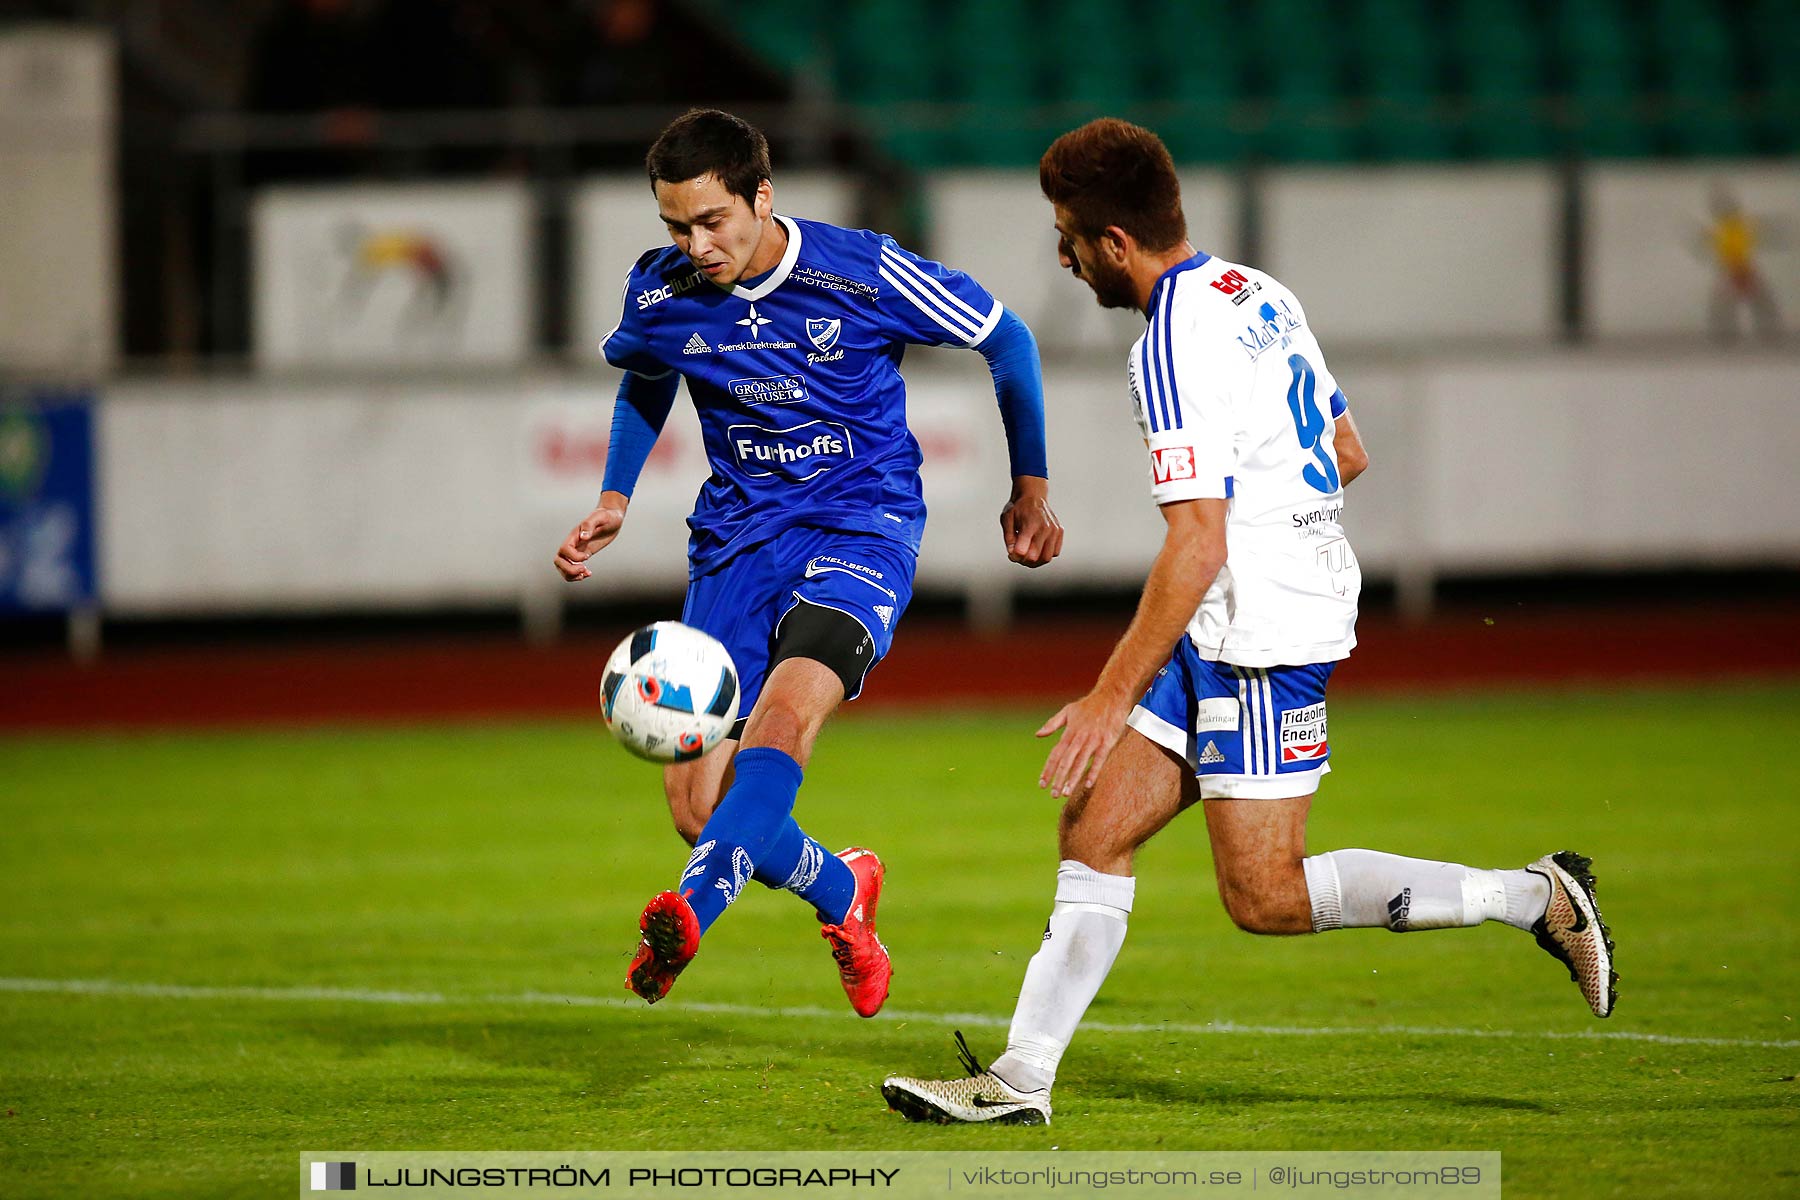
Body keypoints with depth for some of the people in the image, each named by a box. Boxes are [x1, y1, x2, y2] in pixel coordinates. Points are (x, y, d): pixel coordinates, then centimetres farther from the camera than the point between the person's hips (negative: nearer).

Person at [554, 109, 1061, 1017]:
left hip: (862, 524, -4)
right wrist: (614, 499, 11)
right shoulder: (659, 295, -3)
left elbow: (1005, 339, 2)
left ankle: (692, 908, -52)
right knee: (695, 801, -5)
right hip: (736, 534, 4)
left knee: (788, 705, -33)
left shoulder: (865, 275, -14)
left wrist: (1030, 487, 9)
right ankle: (841, 891, 25)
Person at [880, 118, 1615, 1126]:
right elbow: (1348, 454, 18)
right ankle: (1022, 1079, 2)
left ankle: (1535, 898, 1)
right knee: (1094, 830, 5)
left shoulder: (1173, 348, -19)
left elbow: (1198, 544, -24)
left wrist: (1113, 696, -21)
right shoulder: (1258, 296, 10)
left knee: (1267, 897, -7)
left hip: (1264, 637, -10)